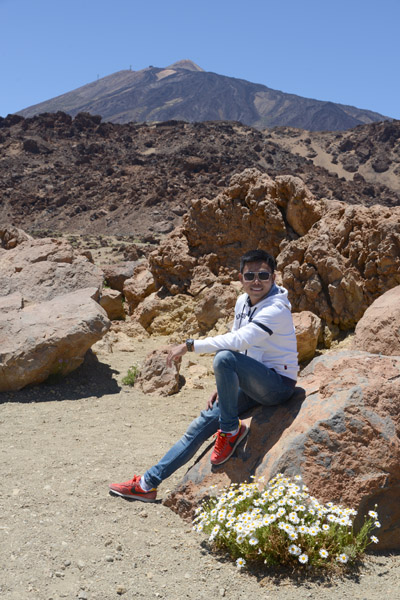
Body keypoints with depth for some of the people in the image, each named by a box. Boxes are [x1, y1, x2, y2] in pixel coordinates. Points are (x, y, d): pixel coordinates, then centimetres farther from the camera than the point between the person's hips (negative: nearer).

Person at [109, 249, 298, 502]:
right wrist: (224, 386, 6)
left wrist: (190, 345, -31)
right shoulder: (243, 302, 6)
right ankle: (148, 483, 8)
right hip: (251, 384, 8)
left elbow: (239, 340, -34)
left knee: (224, 358, -32)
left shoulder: (276, 310, -21)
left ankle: (231, 430, -12)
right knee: (204, 422, 1)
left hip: (279, 384, -8)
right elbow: (237, 343, 14)